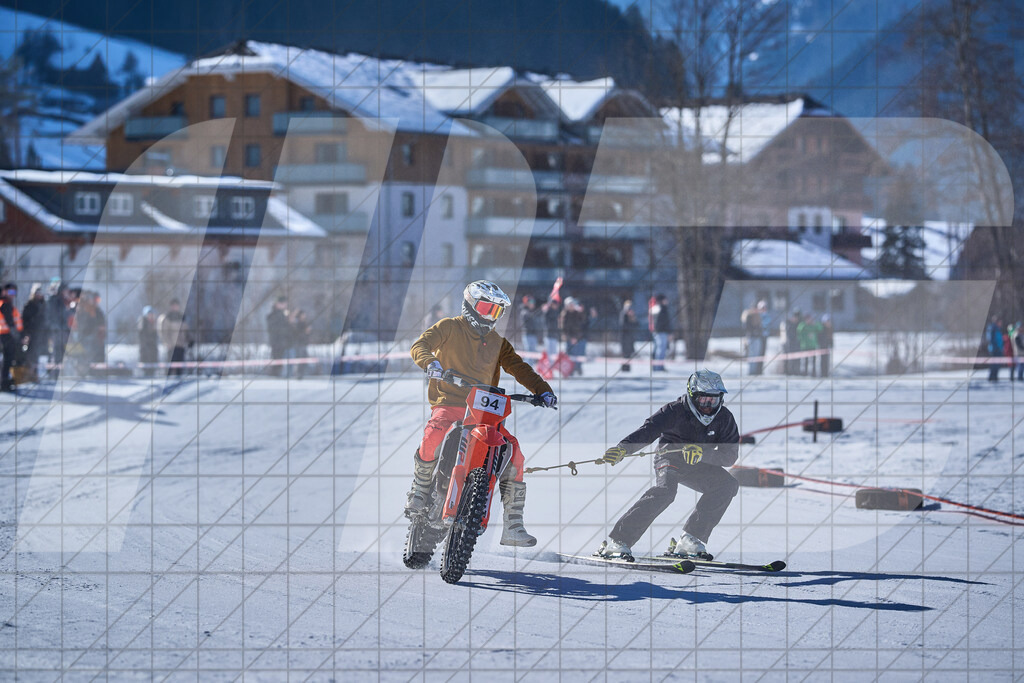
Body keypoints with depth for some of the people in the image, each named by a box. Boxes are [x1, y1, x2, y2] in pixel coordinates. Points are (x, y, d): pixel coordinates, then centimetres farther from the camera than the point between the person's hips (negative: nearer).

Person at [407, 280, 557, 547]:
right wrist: (430, 363, -32)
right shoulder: (450, 328, 4)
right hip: (449, 404, -5)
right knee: (434, 435, -37)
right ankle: (419, 493, -12)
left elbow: (518, 367, 16)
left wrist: (542, 389, -1)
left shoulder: (496, 341, 21)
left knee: (513, 452, -9)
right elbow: (420, 345, -8)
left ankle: (512, 527, -4)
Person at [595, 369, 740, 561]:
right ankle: (618, 541, -34)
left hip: (698, 467, 4)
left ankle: (691, 540, -19)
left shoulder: (724, 419, -11)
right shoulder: (675, 411, -21)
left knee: (728, 485, -21)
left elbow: (730, 455, -19)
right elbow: (647, 431, -33)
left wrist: (703, 454, -39)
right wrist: (623, 448, -52)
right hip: (670, 458, -4)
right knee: (665, 490, -34)